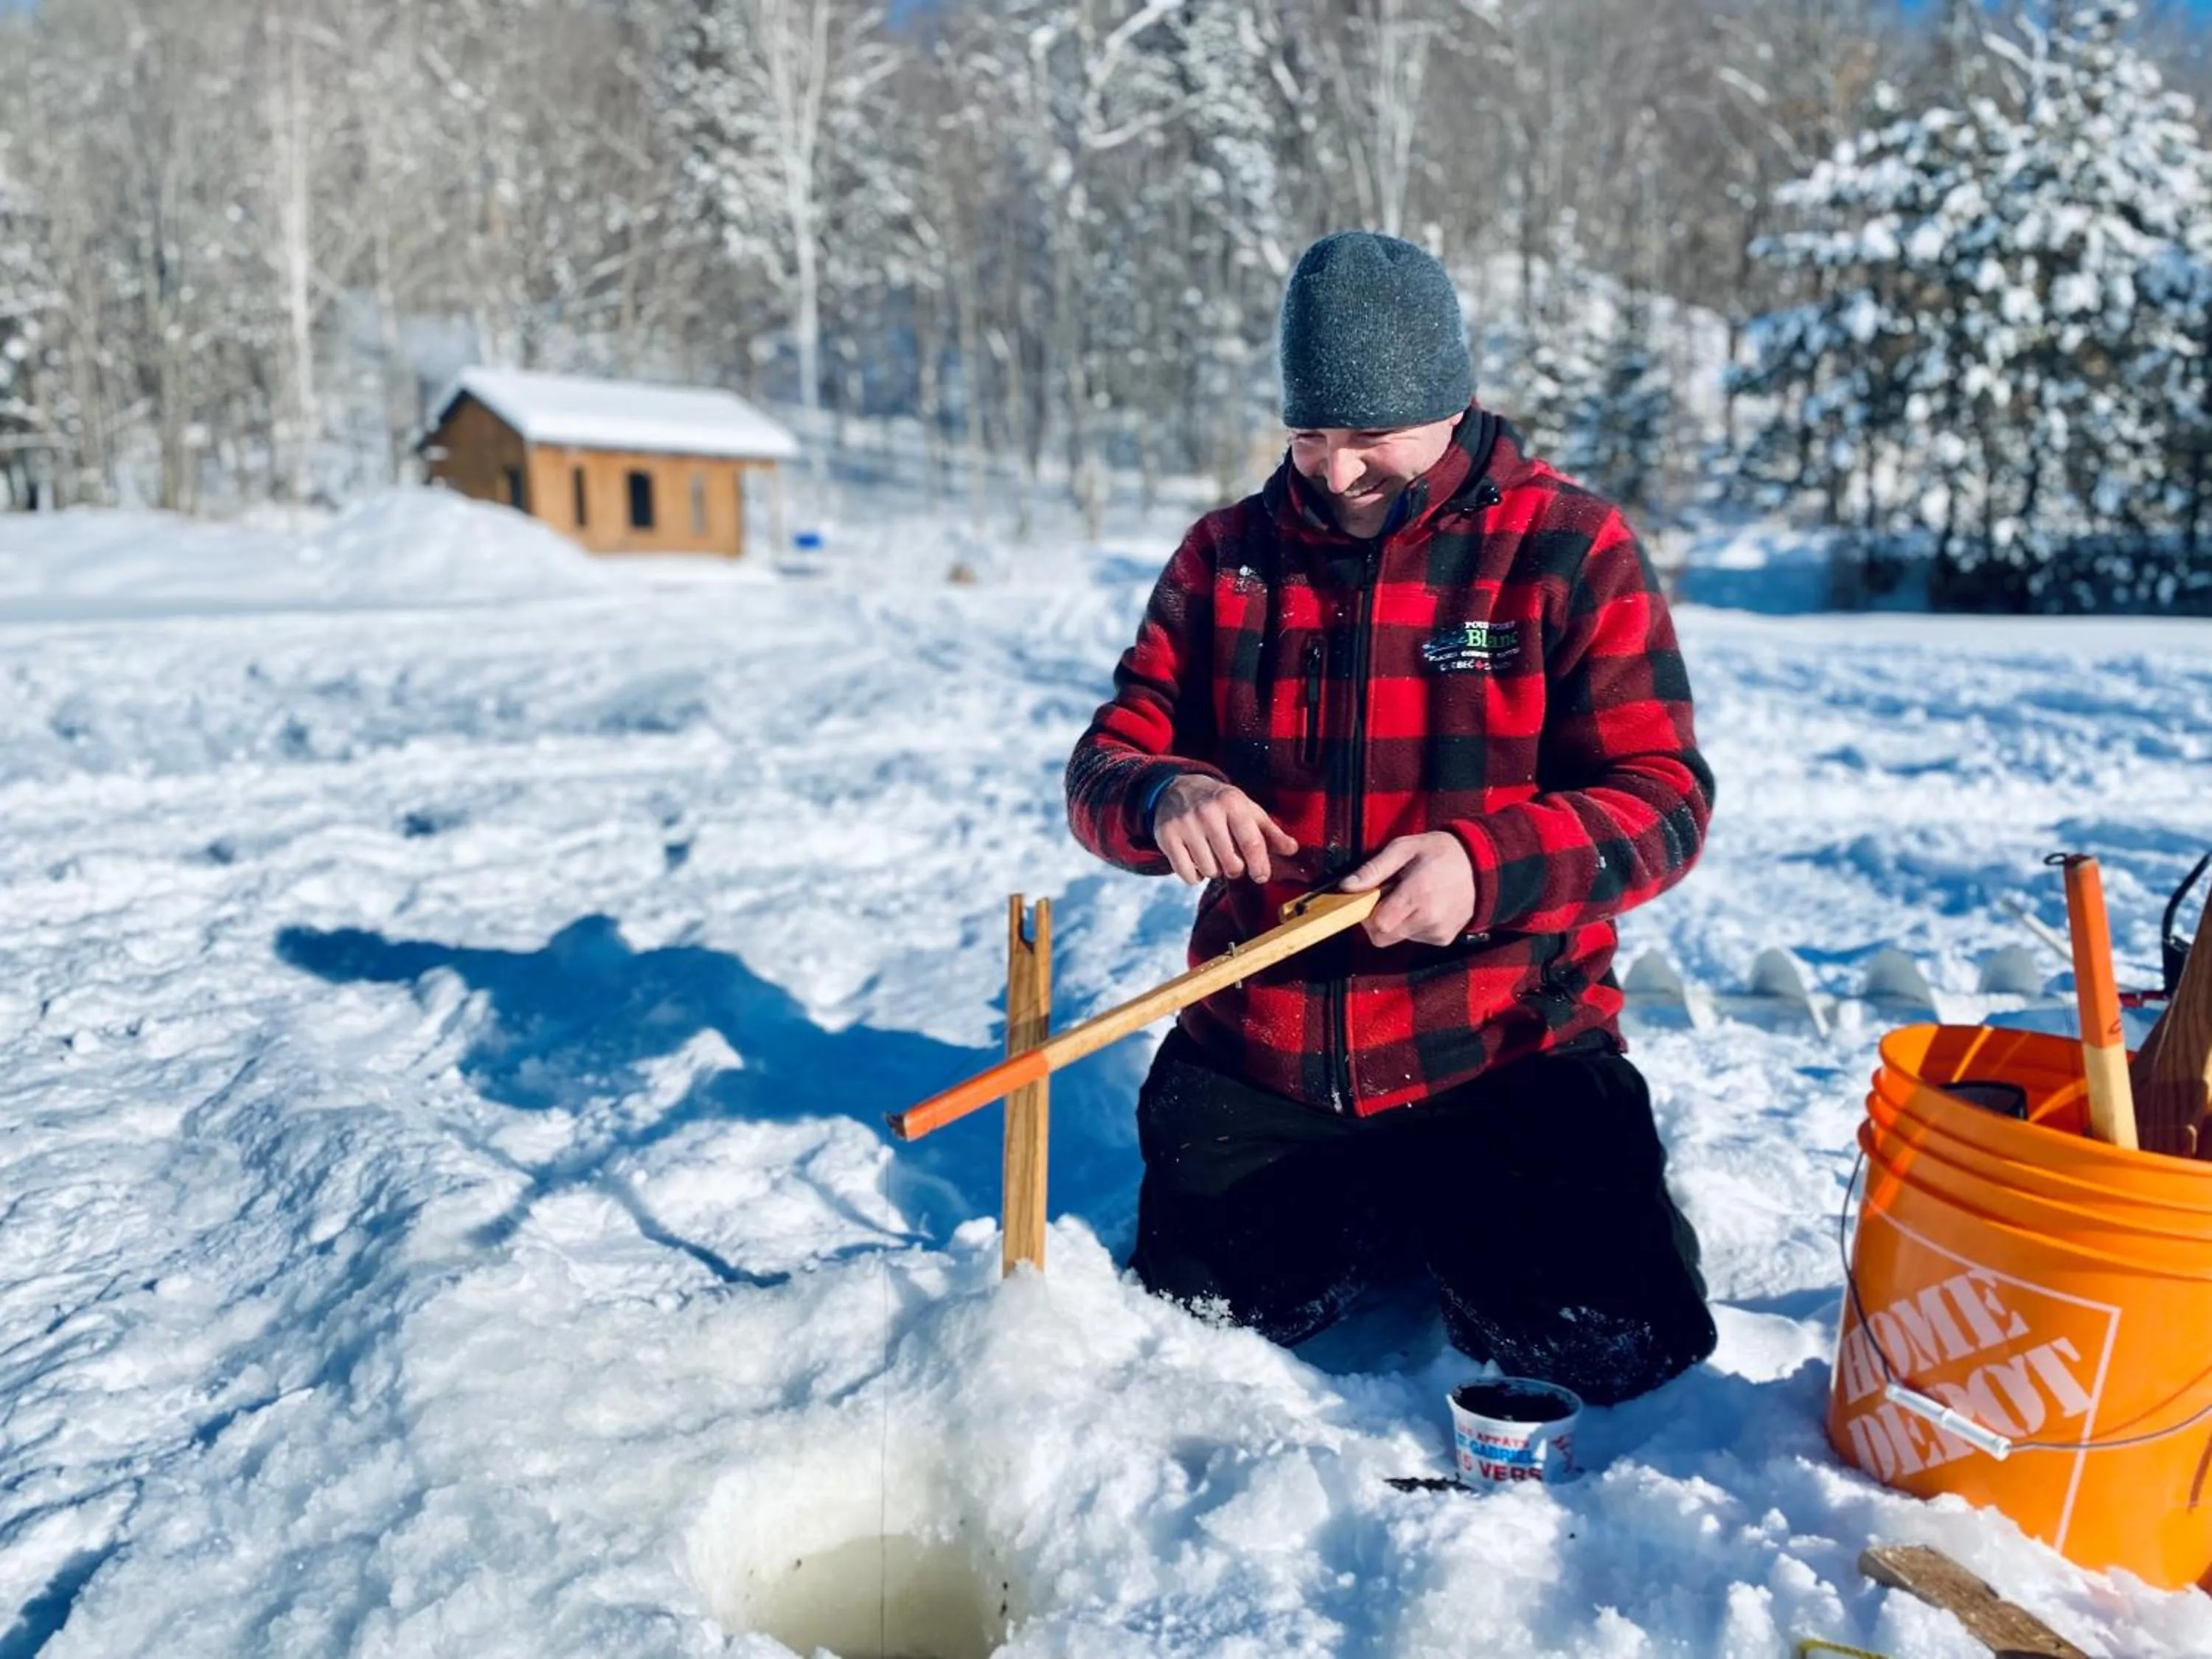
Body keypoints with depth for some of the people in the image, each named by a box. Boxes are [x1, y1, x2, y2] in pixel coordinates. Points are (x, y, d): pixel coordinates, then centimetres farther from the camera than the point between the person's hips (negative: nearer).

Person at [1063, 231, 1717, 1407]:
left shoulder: (1570, 546, -5)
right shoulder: (1226, 554, 4)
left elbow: (1662, 796, -8)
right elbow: (1105, 764, 3)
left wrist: (1488, 867, -28)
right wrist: (1163, 797, -23)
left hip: (1505, 1058, -2)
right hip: (1254, 1064, 3)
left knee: (1614, 1348, -11)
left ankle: (1441, 1227, 21)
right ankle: (1365, 1229, 35)